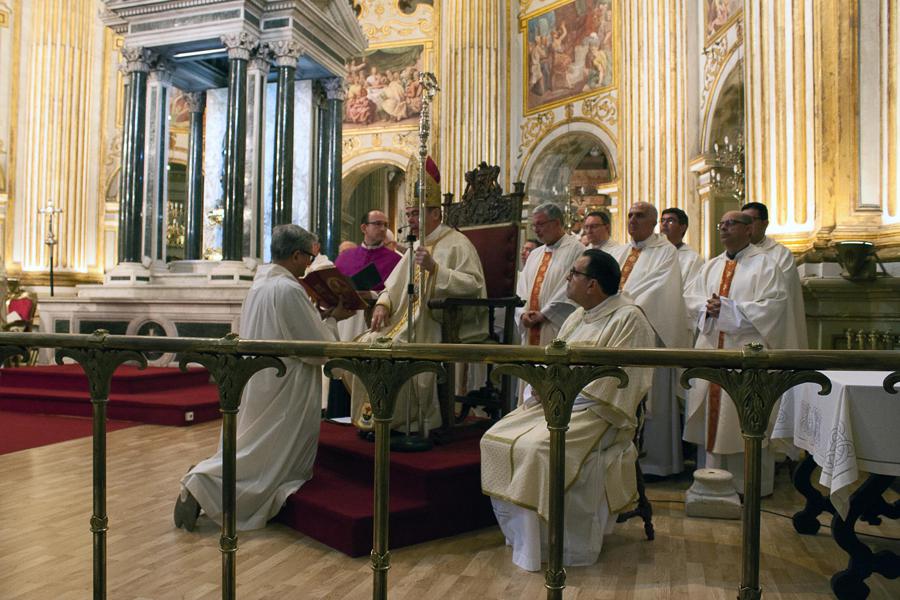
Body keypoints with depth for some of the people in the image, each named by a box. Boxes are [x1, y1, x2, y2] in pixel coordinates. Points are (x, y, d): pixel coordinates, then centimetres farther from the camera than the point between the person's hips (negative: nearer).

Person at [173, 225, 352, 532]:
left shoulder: (260, 283, 9)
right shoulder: (289, 290, -20)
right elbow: (318, 348, -16)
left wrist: (320, 316, 13)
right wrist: (332, 319, 0)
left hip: (255, 385, 9)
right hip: (282, 391, -9)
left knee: (251, 450, 21)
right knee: (268, 461, 2)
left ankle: (202, 479, 12)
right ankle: (201, 485, -4)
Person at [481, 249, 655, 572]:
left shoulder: (629, 318, -10)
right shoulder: (578, 316, 17)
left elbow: (611, 379, -18)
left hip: (594, 411, -8)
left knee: (537, 448, -30)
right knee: (496, 439, -7)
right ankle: (519, 532, 5)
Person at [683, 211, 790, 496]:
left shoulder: (764, 264, -1)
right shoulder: (711, 266, 17)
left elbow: (773, 305, -12)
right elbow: (692, 296, 12)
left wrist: (729, 309, -14)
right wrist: (708, 307, -9)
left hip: (746, 349, -5)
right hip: (711, 348, 6)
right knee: (713, 412, 7)